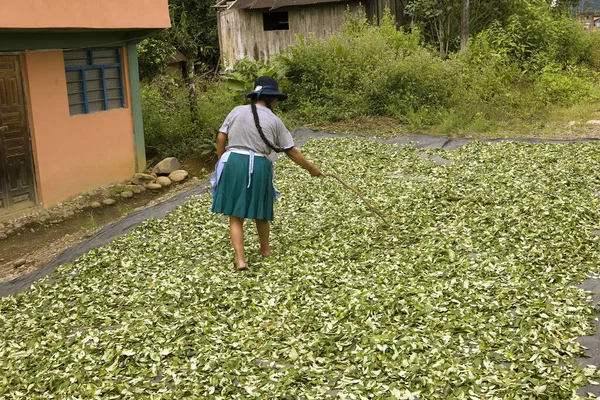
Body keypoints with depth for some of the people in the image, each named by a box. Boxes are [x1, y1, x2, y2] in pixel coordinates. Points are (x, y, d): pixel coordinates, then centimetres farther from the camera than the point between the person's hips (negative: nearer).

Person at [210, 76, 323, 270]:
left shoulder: (237, 111, 6)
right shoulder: (274, 121, 2)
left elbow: (220, 138, 2)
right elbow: (291, 152, 5)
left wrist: (222, 162, 13)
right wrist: (312, 169, 16)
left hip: (233, 162, 1)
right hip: (258, 167, -1)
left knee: (236, 215, 5)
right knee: (260, 212, 19)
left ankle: (240, 259, -4)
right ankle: (265, 249, 40)